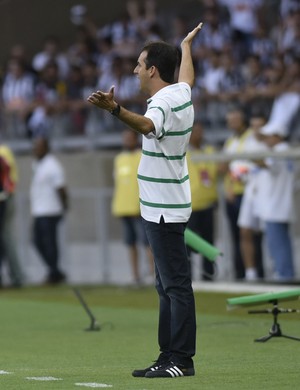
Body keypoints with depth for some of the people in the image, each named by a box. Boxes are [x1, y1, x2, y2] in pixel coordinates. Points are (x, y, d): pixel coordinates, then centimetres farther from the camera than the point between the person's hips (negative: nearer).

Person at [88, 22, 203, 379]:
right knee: (167, 286, 12)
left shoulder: (164, 102, -18)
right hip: (162, 208, 10)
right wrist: (186, 45, 54)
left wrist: (115, 109, -58)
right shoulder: (181, 92, 10)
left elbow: (146, 125, -41)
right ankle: (168, 357, 17)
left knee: (175, 285, -9)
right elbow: (187, 76, 35)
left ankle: (181, 360, -9)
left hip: (164, 211, -10)